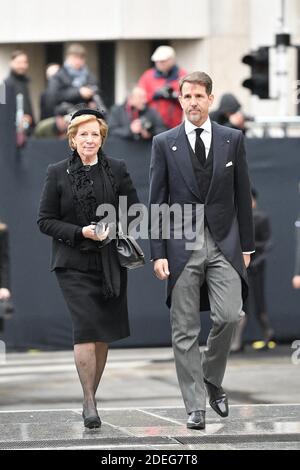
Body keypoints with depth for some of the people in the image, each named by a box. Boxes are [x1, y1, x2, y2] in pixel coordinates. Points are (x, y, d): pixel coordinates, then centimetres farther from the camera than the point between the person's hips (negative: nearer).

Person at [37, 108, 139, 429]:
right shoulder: (58, 173, 2)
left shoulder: (116, 170, 7)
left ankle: (91, 397, 21)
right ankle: (89, 404, -14)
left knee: (102, 335, 6)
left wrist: (114, 229, -11)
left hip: (110, 264, 3)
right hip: (74, 264, -3)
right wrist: (81, 232, -12)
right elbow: (45, 220, 2)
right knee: (86, 327, -16)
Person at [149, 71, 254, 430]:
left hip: (223, 245, 0)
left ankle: (212, 378, 12)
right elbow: (156, 201, 3)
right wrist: (158, 252, -3)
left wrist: (246, 245, 7)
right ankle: (195, 407, 6)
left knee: (229, 316, -15)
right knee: (185, 331, 0)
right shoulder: (164, 144, 4)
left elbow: (242, 195, 10)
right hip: (182, 247, 0)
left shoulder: (232, 140, 7)